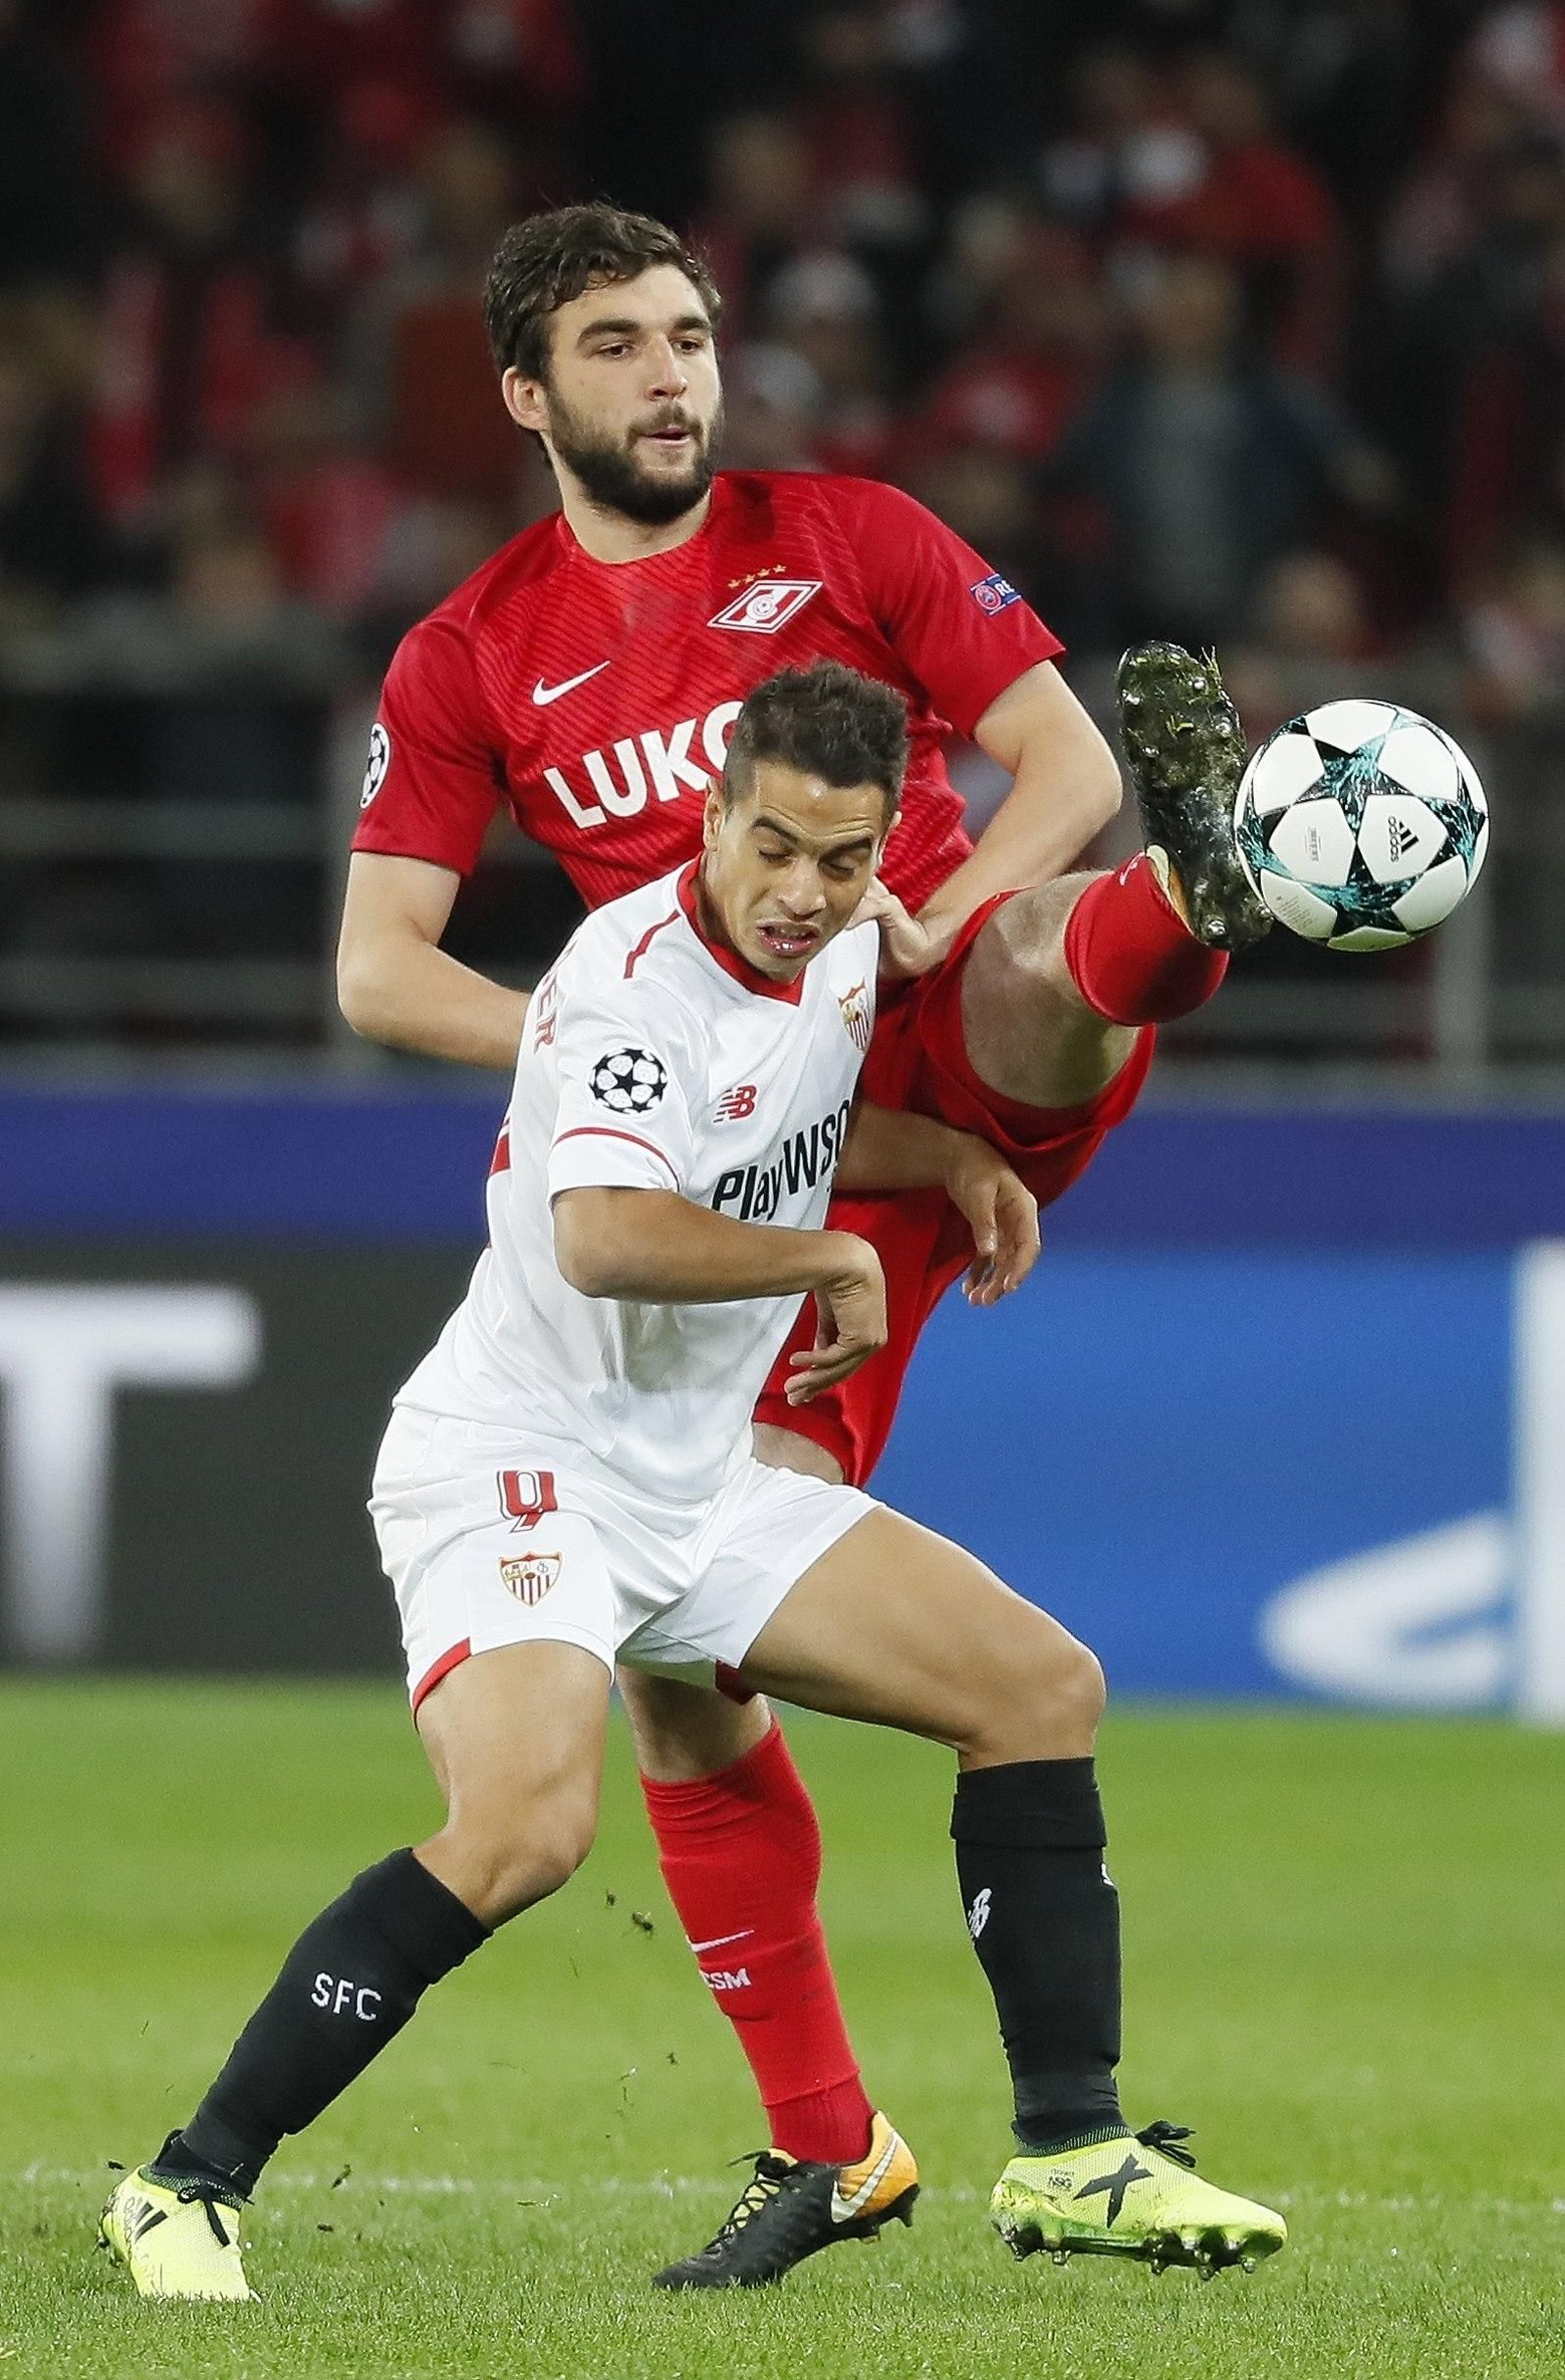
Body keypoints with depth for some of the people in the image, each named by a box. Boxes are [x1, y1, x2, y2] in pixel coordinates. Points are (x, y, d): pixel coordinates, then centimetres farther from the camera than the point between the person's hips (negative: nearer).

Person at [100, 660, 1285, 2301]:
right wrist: (834, 1260, -24)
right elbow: (605, 1237, -39)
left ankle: (1070, 2159, 12)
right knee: (528, 1827, -31)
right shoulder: (638, 981, -22)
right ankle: (190, 2187, -20)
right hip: (516, 1468, -9)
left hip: (700, 1486, 9)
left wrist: (949, 1160, 12)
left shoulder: (844, 951, 6)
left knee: (1042, 1687, 5)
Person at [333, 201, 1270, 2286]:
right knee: (675, 1649, -5)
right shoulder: (473, 661, 9)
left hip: (961, 1064, -1)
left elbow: (1062, 761, 1)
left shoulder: (848, 537, 6)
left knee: (1050, 976, -38)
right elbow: (378, 971, 5)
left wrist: (923, 934, -16)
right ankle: (828, 2148, 4)